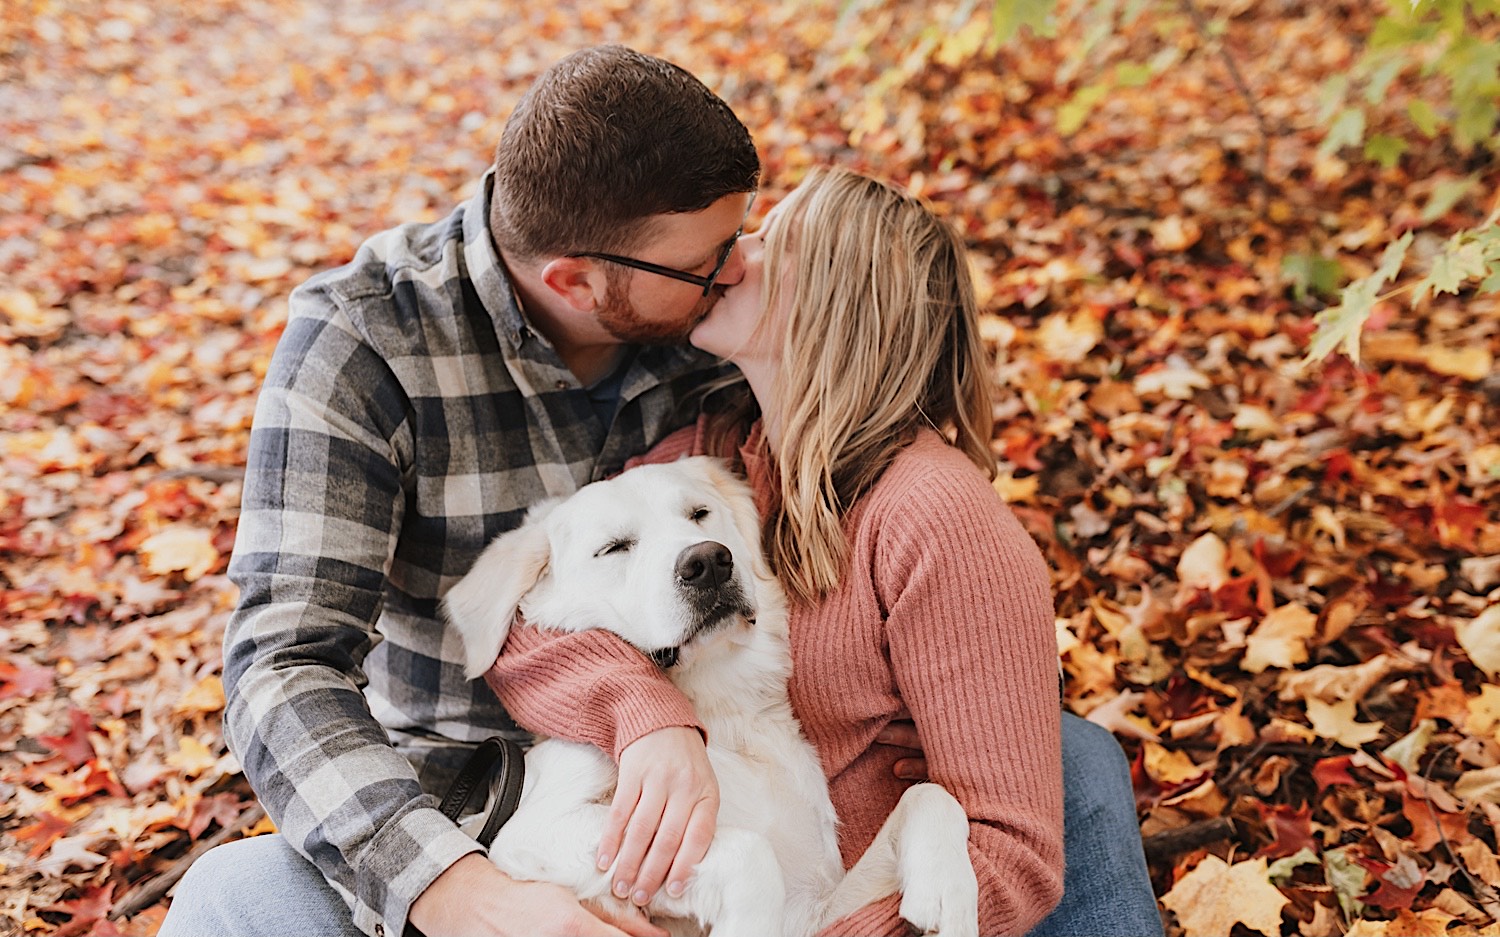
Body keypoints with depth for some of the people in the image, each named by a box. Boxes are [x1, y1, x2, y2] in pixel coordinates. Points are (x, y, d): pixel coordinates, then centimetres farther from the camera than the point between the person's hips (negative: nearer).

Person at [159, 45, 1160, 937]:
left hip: (693, 763, 3)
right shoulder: (361, 340, -21)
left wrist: (674, 724, -36)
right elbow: (287, 663, -28)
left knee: (1076, 768, -7)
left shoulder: (713, 307, -10)